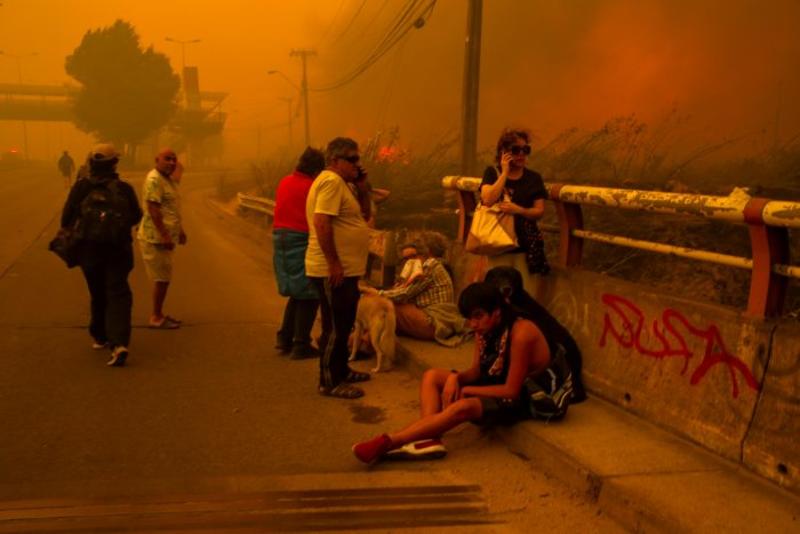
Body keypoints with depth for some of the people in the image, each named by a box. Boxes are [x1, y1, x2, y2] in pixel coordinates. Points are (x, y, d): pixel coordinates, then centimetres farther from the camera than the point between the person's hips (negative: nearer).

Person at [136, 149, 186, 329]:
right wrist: (164, 235, -25)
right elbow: (153, 209, -22)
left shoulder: (169, 179, 15)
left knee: (163, 278, 15)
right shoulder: (154, 179, -16)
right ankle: (156, 317, 4)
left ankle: (158, 314, 24)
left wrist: (179, 231, 22)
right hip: (155, 238, -10)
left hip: (166, 237, 10)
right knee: (162, 278, -5)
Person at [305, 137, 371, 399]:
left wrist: (361, 185, 11)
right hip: (333, 271, -10)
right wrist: (334, 264, -25)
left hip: (345, 270, 10)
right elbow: (321, 223, -25)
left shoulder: (340, 183, 16)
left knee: (343, 325, 20)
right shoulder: (331, 181, -16)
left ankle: (341, 371, 32)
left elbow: (359, 215, 23)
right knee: (334, 327, -3)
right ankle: (330, 382, 6)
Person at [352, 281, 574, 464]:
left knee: (463, 407, -35)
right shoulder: (484, 330, 0)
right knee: (432, 376, -3)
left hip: (523, 397, -9)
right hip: (498, 386, 9)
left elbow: (511, 390, -24)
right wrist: (455, 378, -19)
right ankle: (430, 439, -26)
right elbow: (475, 372, 3)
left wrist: (465, 390, -20)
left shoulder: (520, 333, -25)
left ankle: (388, 442, -37)